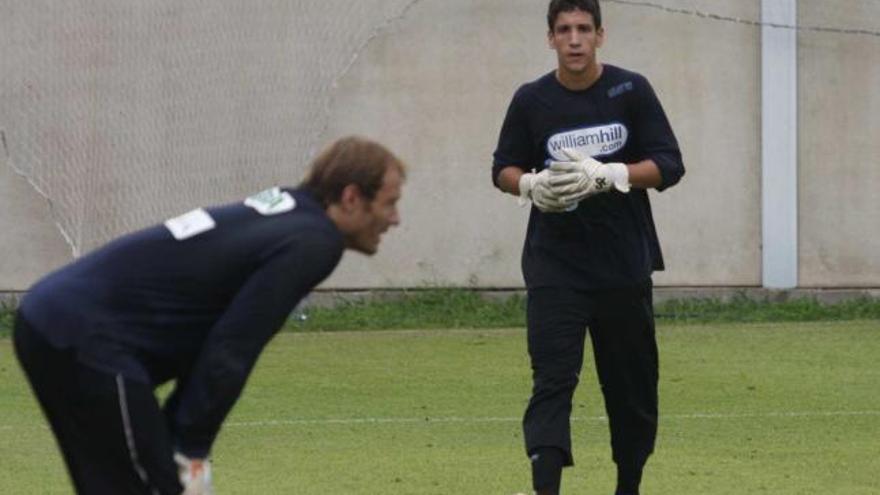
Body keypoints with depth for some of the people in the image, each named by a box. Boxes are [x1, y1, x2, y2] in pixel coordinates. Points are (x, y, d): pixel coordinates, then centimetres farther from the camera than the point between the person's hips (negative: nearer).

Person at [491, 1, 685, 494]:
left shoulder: (631, 91, 0)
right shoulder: (531, 101, 2)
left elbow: (669, 165, -4)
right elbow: (504, 169, 11)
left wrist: (605, 175, -19)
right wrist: (530, 185, -12)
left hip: (624, 263, 1)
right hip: (554, 264, -1)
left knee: (633, 387, 8)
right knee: (552, 379, -13)